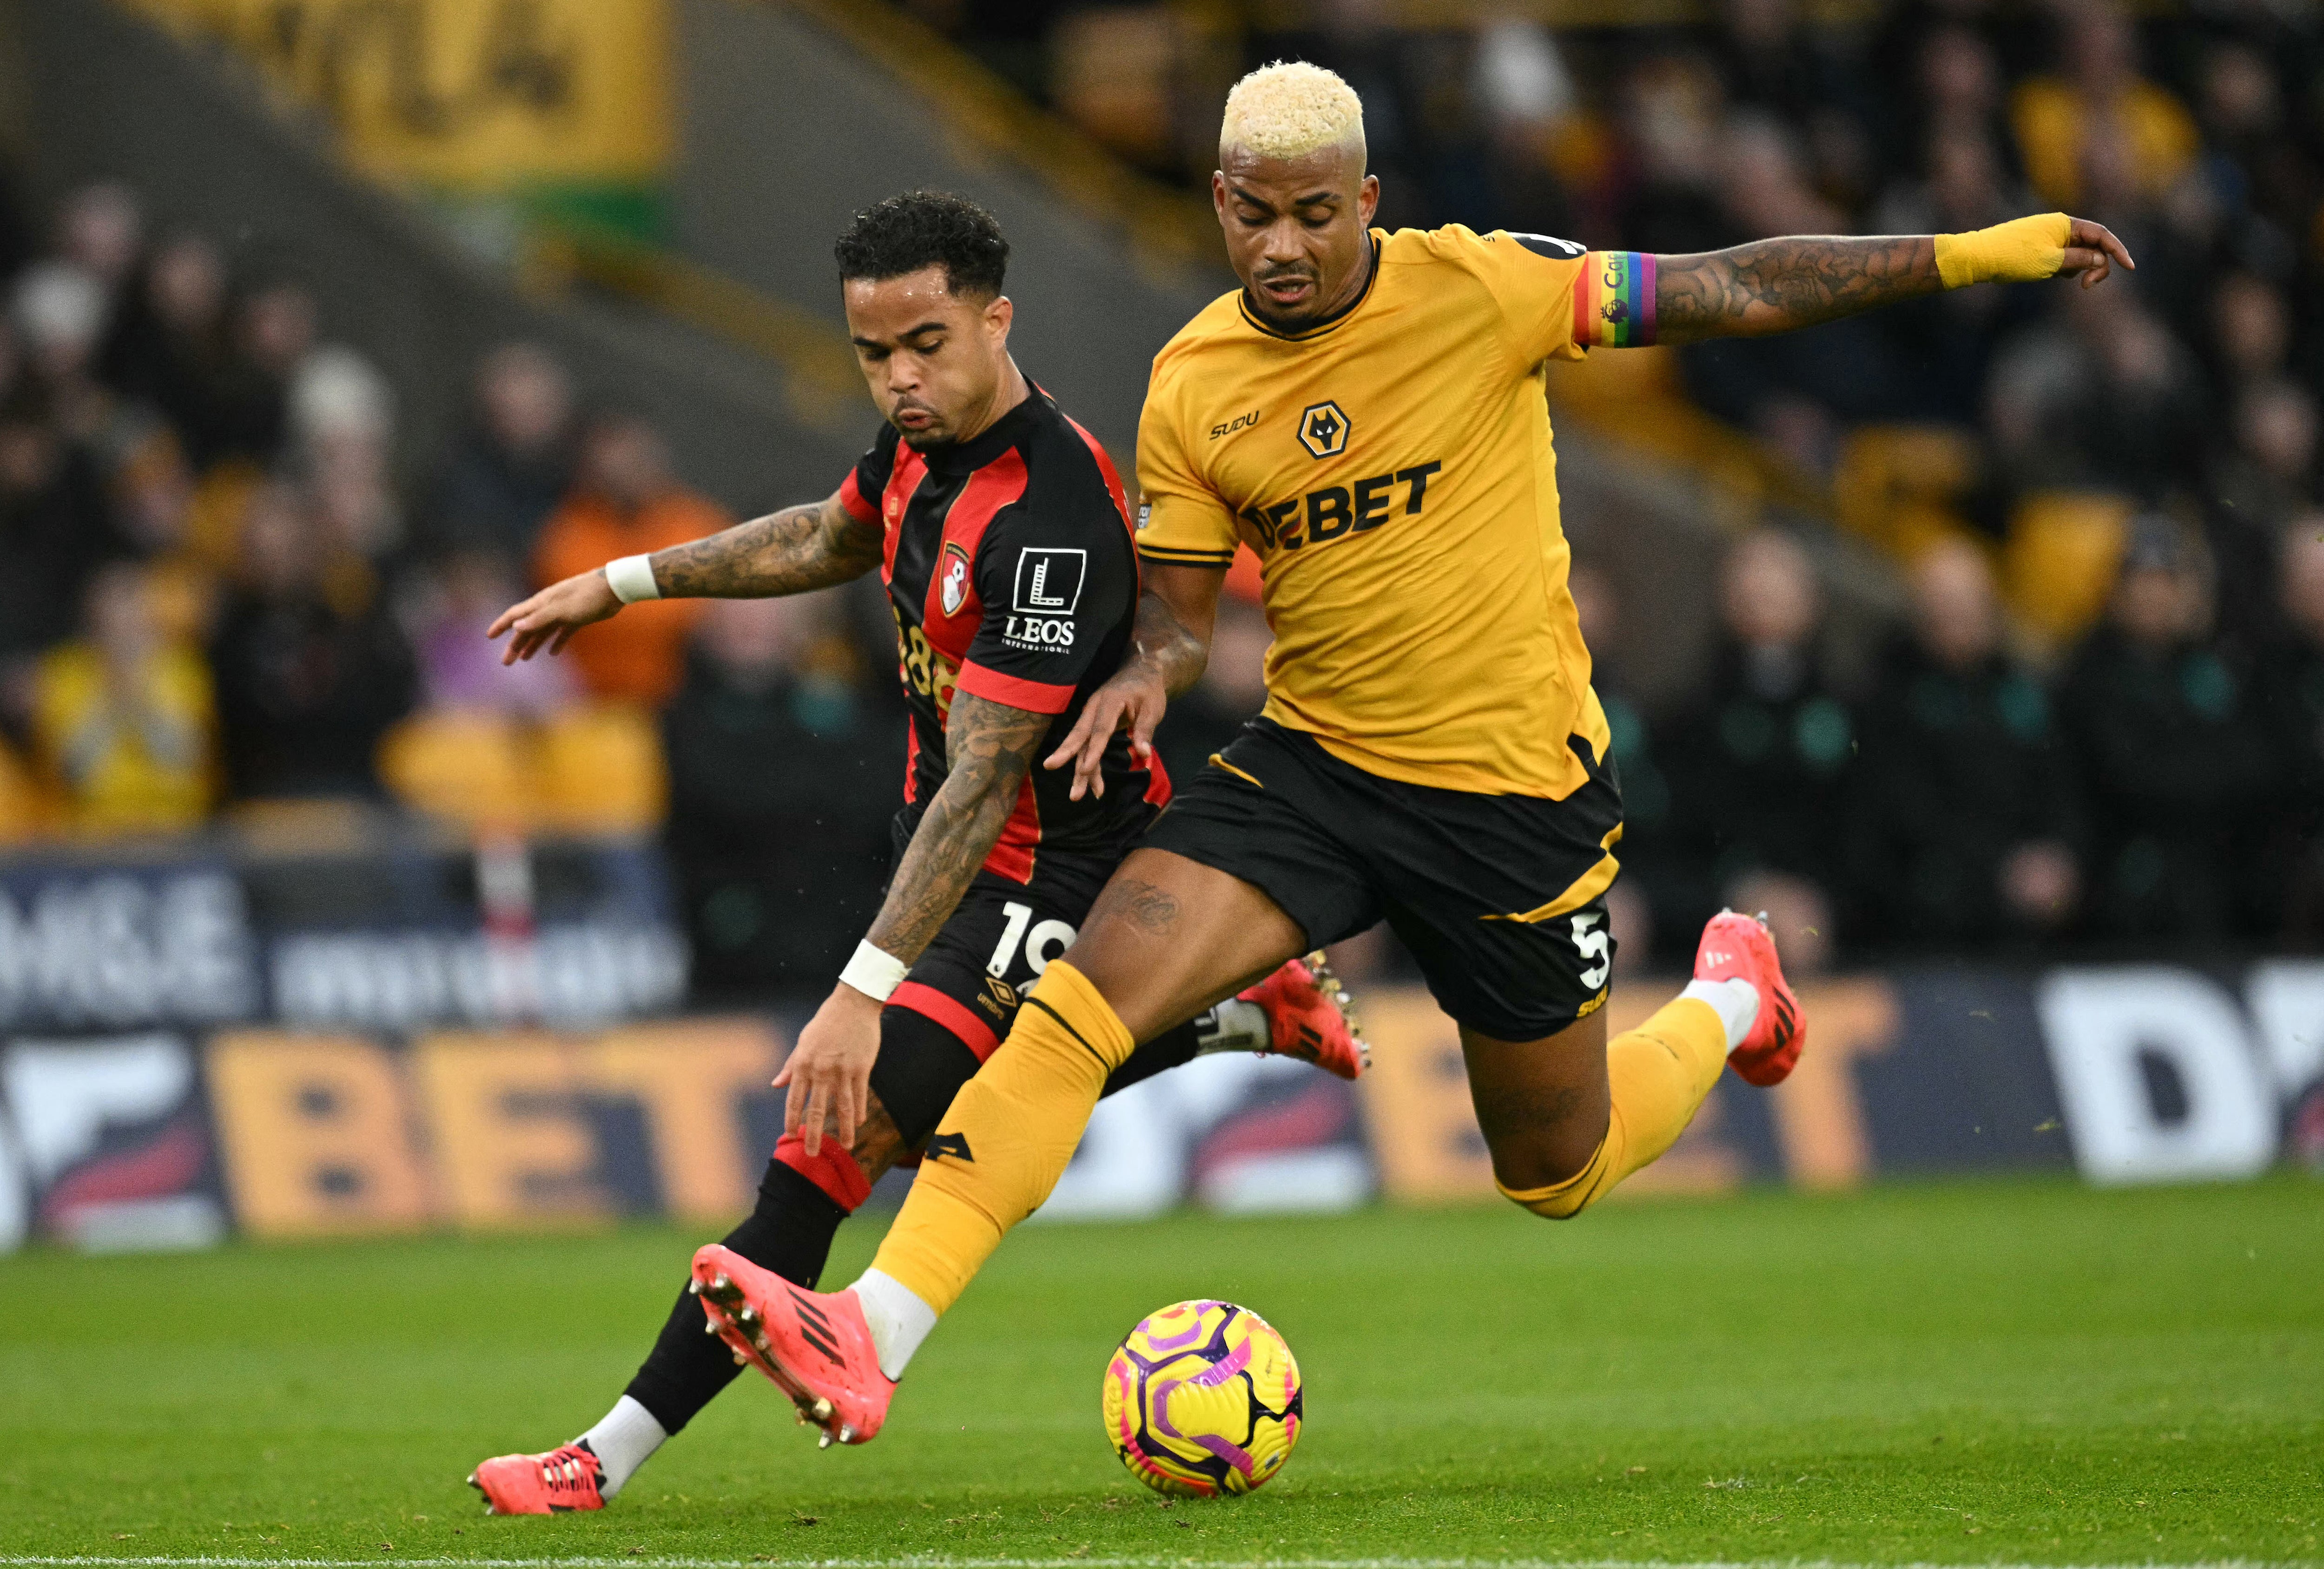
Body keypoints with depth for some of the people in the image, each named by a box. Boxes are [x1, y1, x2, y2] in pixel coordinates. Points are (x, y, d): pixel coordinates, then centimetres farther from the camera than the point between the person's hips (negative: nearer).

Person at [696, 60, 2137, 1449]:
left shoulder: (1477, 287, -13)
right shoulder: (1192, 389, -2)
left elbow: (1735, 292, -8)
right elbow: (1180, 612, 8)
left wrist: (1975, 254, -11)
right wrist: (1144, 679, -17)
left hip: (1517, 794, -3)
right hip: (1313, 765, 3)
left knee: (1558, 1169, 12)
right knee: (1083, 999, -20)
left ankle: (1730, 1000, 45)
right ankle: (874, 1336, -26)